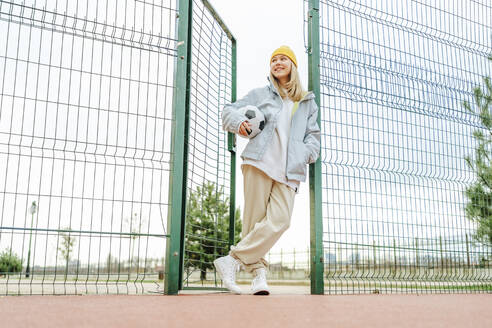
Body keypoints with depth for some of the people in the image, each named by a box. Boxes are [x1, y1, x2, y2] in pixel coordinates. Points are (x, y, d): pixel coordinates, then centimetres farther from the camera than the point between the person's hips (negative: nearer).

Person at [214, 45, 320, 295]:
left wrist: (309, 152, 7)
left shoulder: (307, 102, 23)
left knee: (280, 221, -17)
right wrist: (238, 122, -5)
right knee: (254, 220, -6)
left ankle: (233, 260, -12)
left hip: (289, 171, 1)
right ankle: (259, 272, 2)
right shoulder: (260, 94, 17)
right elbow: (229, 110, 19)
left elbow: (312, 133, 28)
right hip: (259, 162, -1)